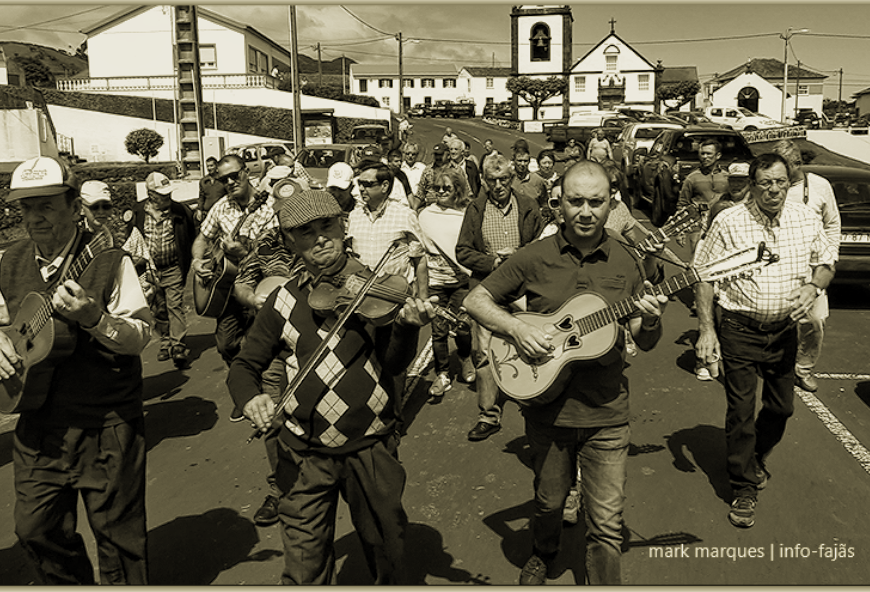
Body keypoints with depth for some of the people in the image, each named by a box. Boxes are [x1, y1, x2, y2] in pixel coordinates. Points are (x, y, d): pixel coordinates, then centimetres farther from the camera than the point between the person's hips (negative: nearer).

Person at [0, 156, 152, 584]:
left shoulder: (108, 260, -10)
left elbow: (141, 336, -12)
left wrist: (94, 317, -29)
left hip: (107, 424, -5)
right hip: (38, 424, 5)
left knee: (117, 530, 6)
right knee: (35, 529, 16)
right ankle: (73, 584, 41)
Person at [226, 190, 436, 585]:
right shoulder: (284, 302, 0)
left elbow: (394, 363, -12)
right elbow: (244, 367, 6)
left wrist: (407, 326, -32)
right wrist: (250, 398, -16)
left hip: (373, 447, 0)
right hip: (306, 452, 1)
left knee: (387, 549, 17)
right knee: (305, 569, 8)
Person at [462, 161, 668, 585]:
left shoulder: (625, 262, 0)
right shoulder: (535, 257, -4)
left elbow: (645, 343, 5)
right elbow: (475, 300, 0)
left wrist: (650, 322, -18)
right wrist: (516, 328, -16)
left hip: (606, 413, 0)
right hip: (547, 406, 0)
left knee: (607, 523, 2)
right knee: (548, 500, 21)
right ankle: (542, 556, 50)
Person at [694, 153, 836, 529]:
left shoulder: (806, 219, 1)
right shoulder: (728, 222, -10)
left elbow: (825, 262, 13)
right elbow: (704, 278, -8)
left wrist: (813, 287, -10)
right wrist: (706, 329, -13)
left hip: (784, 329, 4)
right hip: (739, 329, -4)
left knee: (781, 406, 14)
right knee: (741, 410, 0)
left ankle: (757, 459, 43)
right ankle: (745, 487, 16)